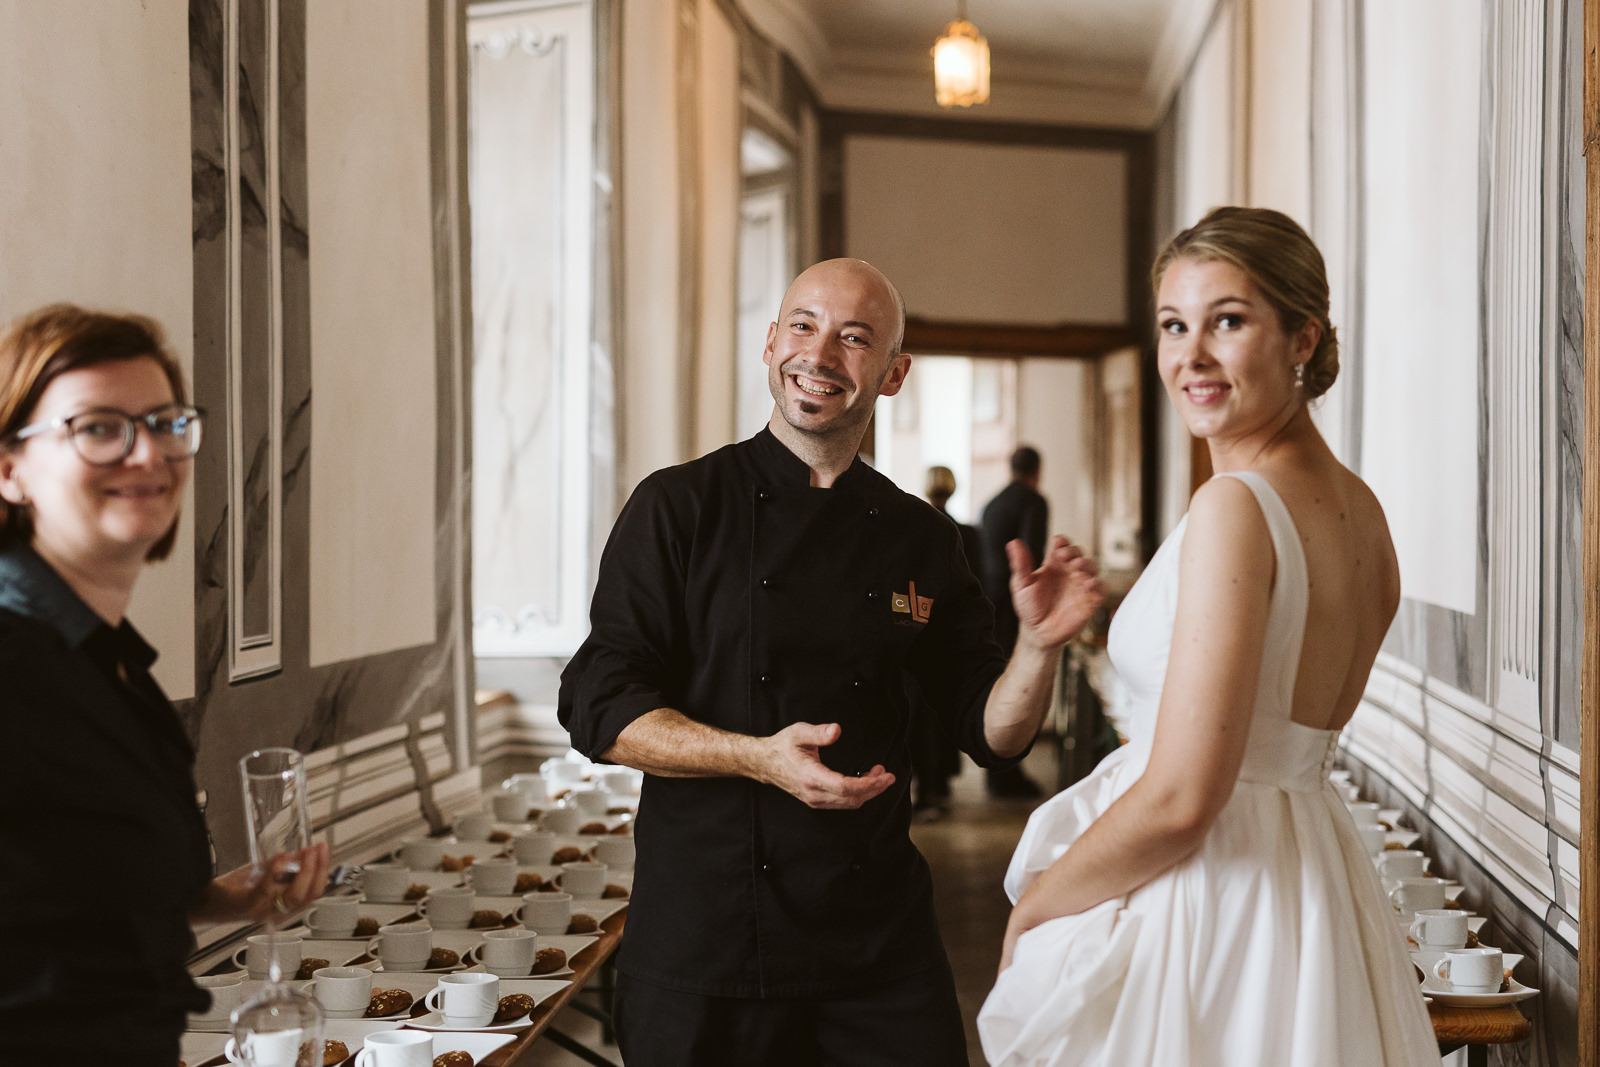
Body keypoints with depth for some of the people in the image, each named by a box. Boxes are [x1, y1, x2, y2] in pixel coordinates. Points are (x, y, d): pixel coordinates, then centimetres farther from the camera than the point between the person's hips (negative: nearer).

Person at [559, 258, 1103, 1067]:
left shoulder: (920, 538, 6)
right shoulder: (679, 506, -3)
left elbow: (992, 733, 8)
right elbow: (598, 707, -9)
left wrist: (1039, 645, -12)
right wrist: (758, 756, -22)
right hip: (704, 934, -2)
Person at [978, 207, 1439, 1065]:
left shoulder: (1234, 506, -20)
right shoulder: (1359, 508, 7)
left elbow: (1180, 799, -24)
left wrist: (1032, 906, -10)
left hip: (1206, 899, -9)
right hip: (1311, 873, 9)